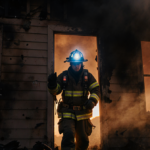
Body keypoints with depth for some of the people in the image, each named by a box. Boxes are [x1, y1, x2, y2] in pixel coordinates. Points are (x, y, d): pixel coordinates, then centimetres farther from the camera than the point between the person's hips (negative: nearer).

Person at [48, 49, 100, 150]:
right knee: (68, 135, -23)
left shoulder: (88, 76, 1)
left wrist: (92, 101, -22)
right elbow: (55, 92, 3)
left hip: (82, 113, 2)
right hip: (67, 113, -2)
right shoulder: (63, 76, 0)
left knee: (83, 141, 12)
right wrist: (52, 84, -20)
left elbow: (96, 90, -3)